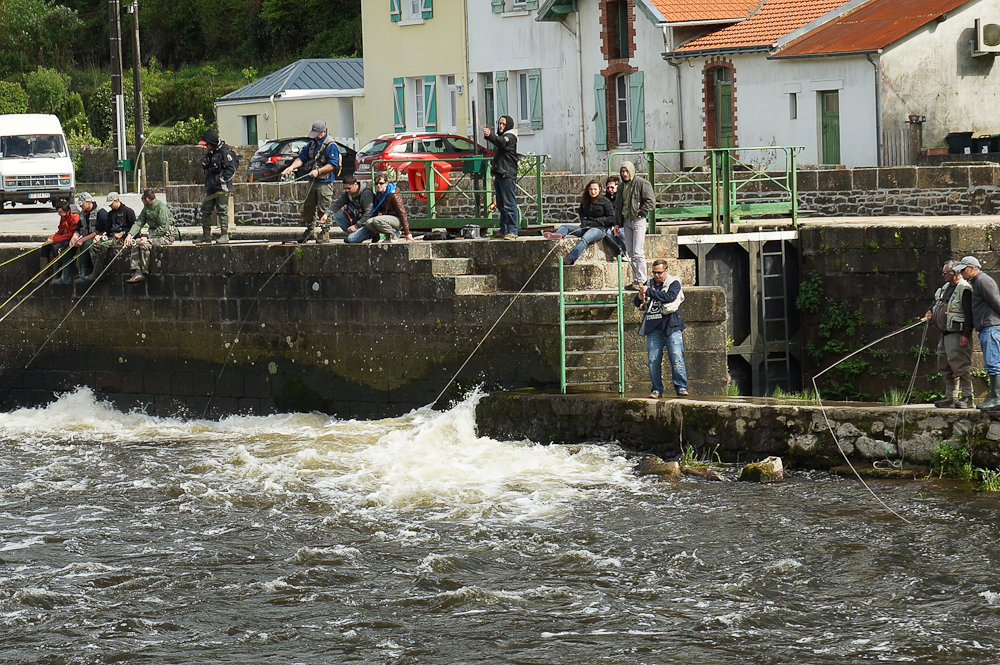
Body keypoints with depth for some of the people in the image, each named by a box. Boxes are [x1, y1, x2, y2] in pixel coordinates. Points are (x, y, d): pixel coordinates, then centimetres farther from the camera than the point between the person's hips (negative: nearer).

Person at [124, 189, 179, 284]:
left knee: (145, 244, -29)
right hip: (154, 234, 8)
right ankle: (138, 272, -21)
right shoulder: (146, 208, 10)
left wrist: (148, 237, -23)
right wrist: (130, 234, -10)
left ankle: (144, 273, -21)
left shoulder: (162, 208, -17)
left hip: (167, 235, -8)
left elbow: (163, 228, -21)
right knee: (136, 243, -12)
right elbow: (139, 222, 7)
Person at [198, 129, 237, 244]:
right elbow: (204, 167, 26)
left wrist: (220, 179, -19)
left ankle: (224, 235, 3)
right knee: (205, 210, 7)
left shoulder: (224, 152, -11)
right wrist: (204, 163, 2)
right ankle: (206, 236, 14)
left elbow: (231, 170, -14)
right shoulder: (210, 153, 14)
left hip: (222, 188, -9)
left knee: (222, 211, -4)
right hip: (210, 189, 9)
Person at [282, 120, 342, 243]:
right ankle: (309, 230, 25)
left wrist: (318, 171, -24)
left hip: (325, 182, -8)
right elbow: (302, 157, 13)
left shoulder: (331, 146, -10)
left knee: (324, 208, -6)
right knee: (308, 206, 10)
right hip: (312, 181, 8)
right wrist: (292, 167, -4)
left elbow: (332, 165, -15)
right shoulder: (312, 144, 15)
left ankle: (325, 233, 1)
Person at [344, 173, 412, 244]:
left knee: (376, 220, -32)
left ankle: (395, 234, -14)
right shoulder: (378, 194, 5)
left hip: (397, 220, -7)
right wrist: (379, 213, -4)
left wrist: (407, 233, -18)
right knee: (368, 223, -20)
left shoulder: (393, 195, -17)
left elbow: (402, 212, -16)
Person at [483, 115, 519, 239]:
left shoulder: (510, 137, -7)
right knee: (501, 205, 12)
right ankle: (503, 230, 18)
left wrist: (490, 136, -48)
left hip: (507, 175, -10)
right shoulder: (500, 136, 23)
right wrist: (493, 167, 16)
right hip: (498, 175, 10)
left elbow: (502, 142, -29)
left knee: (509, 204, -10)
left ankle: (512, 231, -11)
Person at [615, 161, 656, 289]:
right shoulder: (622, 187, 16)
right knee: (631, 253, 7)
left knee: (638, 252, -12)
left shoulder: (642, 184, -6)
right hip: (626, 221, 7)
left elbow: (651, 202, -10)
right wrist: (617, 222, 17)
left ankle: (641, 280, -10)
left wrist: (639, 213, -13)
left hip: (638, 221, -7)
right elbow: (617, 205, 25)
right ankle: (635, 279, 11)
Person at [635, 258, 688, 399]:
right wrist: (640, 297, -8)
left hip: (671, 325, -4)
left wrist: (649, 292, -15)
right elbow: (637, 303, 17)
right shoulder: (649, 284, 18)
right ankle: (657, 390, 5)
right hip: (653, 327, 4)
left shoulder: (674, 283, 4)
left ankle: (681, 387, -5)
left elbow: (670, 296, -16)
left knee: (676, 358, -10)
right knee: (653, 360, -1)